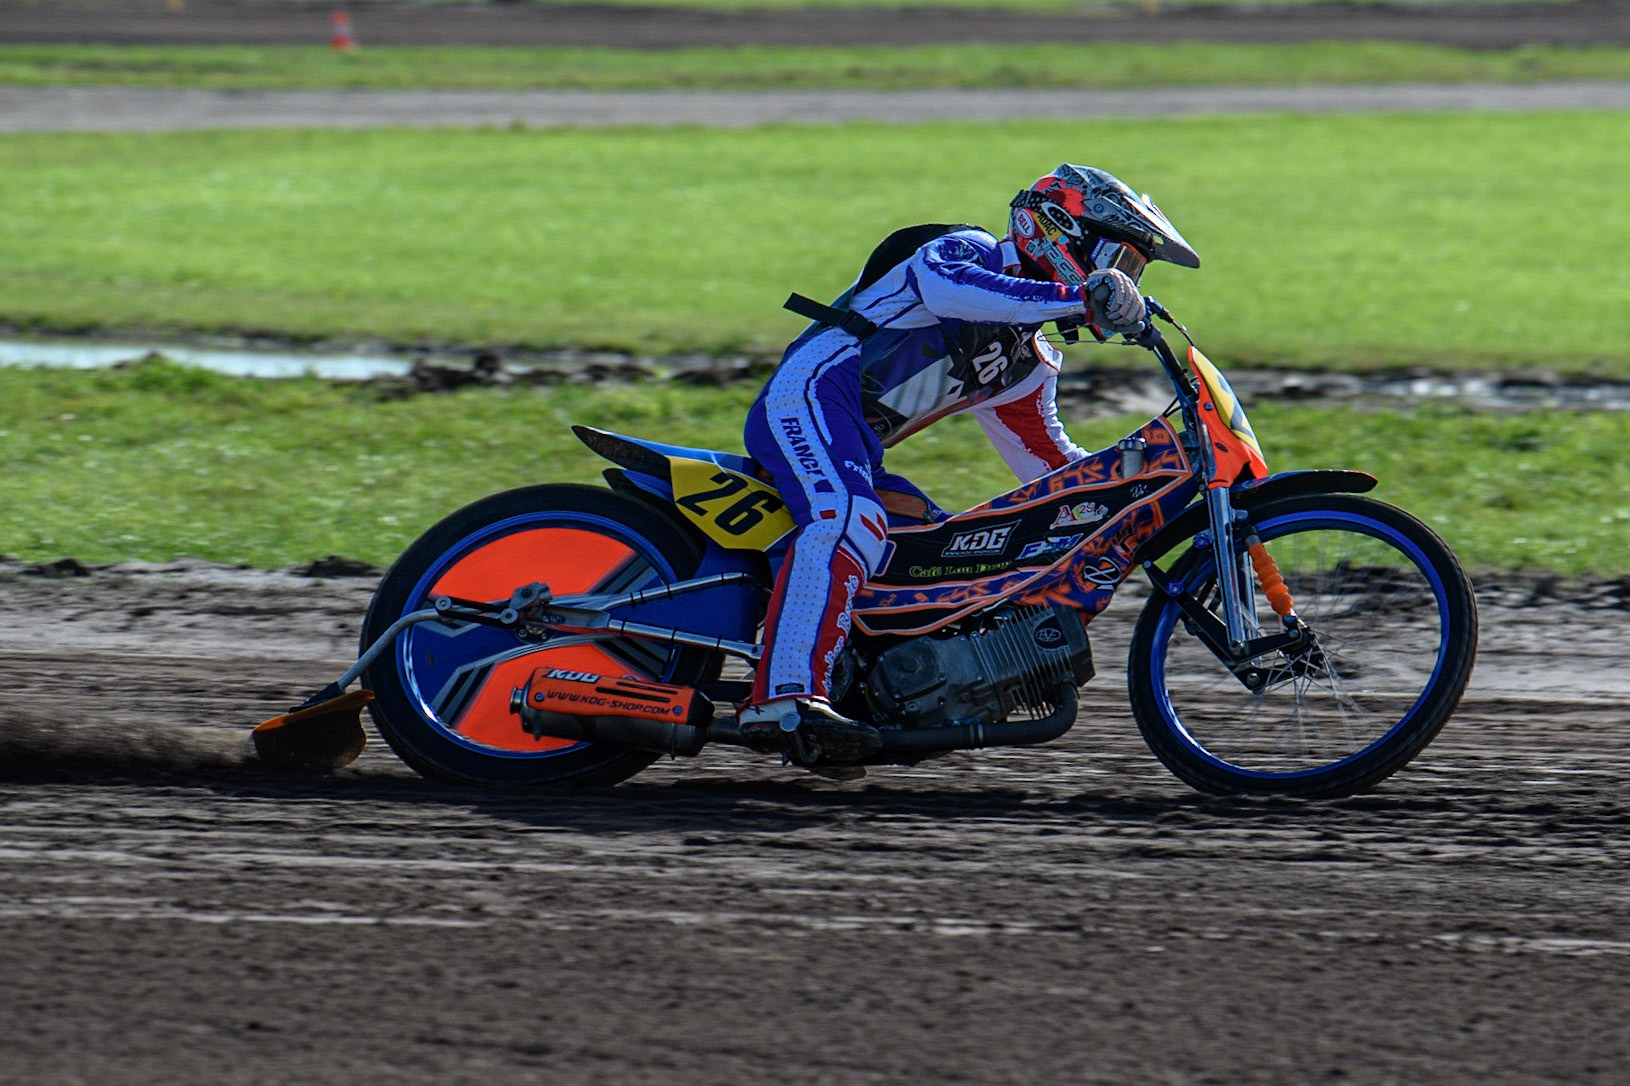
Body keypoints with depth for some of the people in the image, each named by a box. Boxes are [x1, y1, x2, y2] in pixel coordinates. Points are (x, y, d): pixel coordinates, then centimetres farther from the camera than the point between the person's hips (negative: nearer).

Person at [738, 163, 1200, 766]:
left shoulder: (1028, 365, 24)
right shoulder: (967, 250, -2)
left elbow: (1052, 468, 30)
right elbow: (950, 289, -28)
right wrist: (1081, 297, -33)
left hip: (855, 454, 10)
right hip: (809, 396, -10)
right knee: (849, 523, -34)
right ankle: (783, 699, -48)